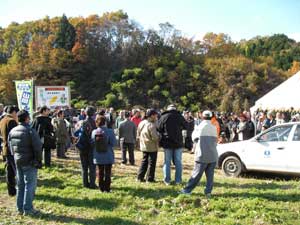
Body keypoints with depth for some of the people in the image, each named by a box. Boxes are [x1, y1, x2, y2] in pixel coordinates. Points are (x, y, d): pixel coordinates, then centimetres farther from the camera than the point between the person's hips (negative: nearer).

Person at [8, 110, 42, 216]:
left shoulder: (12, 131, 7)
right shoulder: (30, 131, -17)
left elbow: (11, 147, 13)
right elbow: (38, 147, -17)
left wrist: (15, 156, 17)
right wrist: (39, 160, -6)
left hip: (17, 162, 7)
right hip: (29, 162, -7)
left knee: (20, 185, 16)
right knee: (30, 185, 1)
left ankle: (20, 208, 23)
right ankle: (27, 209, 4)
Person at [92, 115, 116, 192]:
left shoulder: (94, 132, -7)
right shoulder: (110, 131, -17)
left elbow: (92, 143, -2)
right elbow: (113, 143, -15)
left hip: (98, 156, 3)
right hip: (108, 156, -3)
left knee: (100, 172, 15)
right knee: (107, 172, 9)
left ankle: (101, 188, 21)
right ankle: (107, 188, 11)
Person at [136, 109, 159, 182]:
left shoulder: (141, 123, 5)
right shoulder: (151, 125, -21)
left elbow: (138, 136, 11)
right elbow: (155, 137, -24)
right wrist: (159, 136, -6)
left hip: (144, 146, 7)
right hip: (152, 147, -7)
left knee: (144, 161, 17)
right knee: (152, 163, 5)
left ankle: (140, 177, 16)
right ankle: (150, 178, 11)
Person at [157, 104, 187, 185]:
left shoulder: (164, 117, -5)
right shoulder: (179, 117, -2)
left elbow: (158, 128, -2)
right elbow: (186, 126, 8)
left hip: (167, 142, 0)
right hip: (178, 142, 1)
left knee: (167, 161, 7)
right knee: (178, 162, 7)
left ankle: (167, 180, 8)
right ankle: (178, 180, 10)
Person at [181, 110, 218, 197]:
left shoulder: (200, 127, -6)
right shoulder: (214, 128, 3)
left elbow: (194, 138, 8)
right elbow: (216, 140, 10)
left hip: (202, 155, -3)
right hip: (213, 155, 3)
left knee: (196, 174, 1)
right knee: (210, 175, 8)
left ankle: (187, 190, 6)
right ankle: (208, 191, 6)